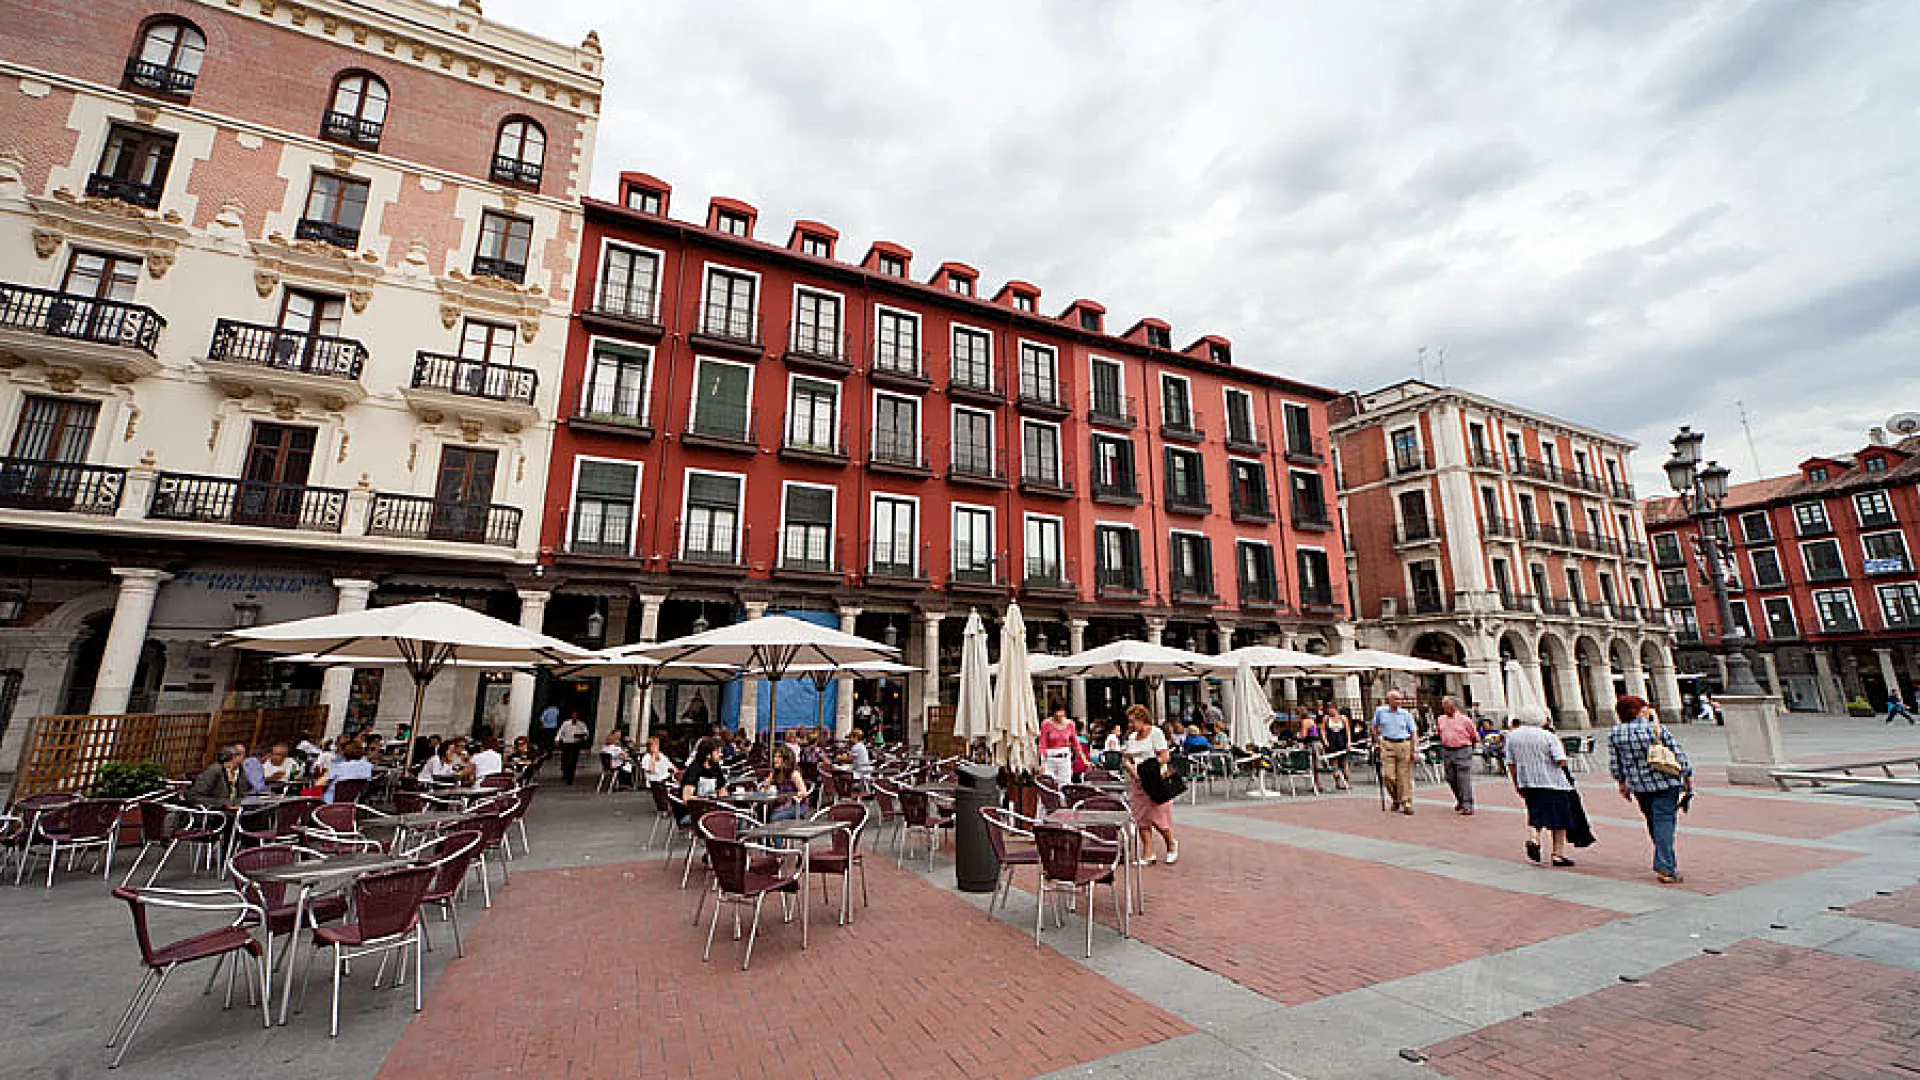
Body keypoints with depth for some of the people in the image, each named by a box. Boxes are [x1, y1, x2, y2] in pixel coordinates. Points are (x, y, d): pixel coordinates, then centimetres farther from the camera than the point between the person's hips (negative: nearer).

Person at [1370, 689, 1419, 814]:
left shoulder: (1406, 714, 2)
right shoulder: (1380, 711, 5)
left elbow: (1413, 732, 3)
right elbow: (1375, 726, 20)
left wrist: (1414, 750, -3)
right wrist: (1377, 741, 16)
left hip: (1404, 745, 0)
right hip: (1387, 745, 0)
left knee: (1405, 776, 1)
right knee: (1387, 775, -5)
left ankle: (1406, 804, 10)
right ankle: (1396, 799, 18)